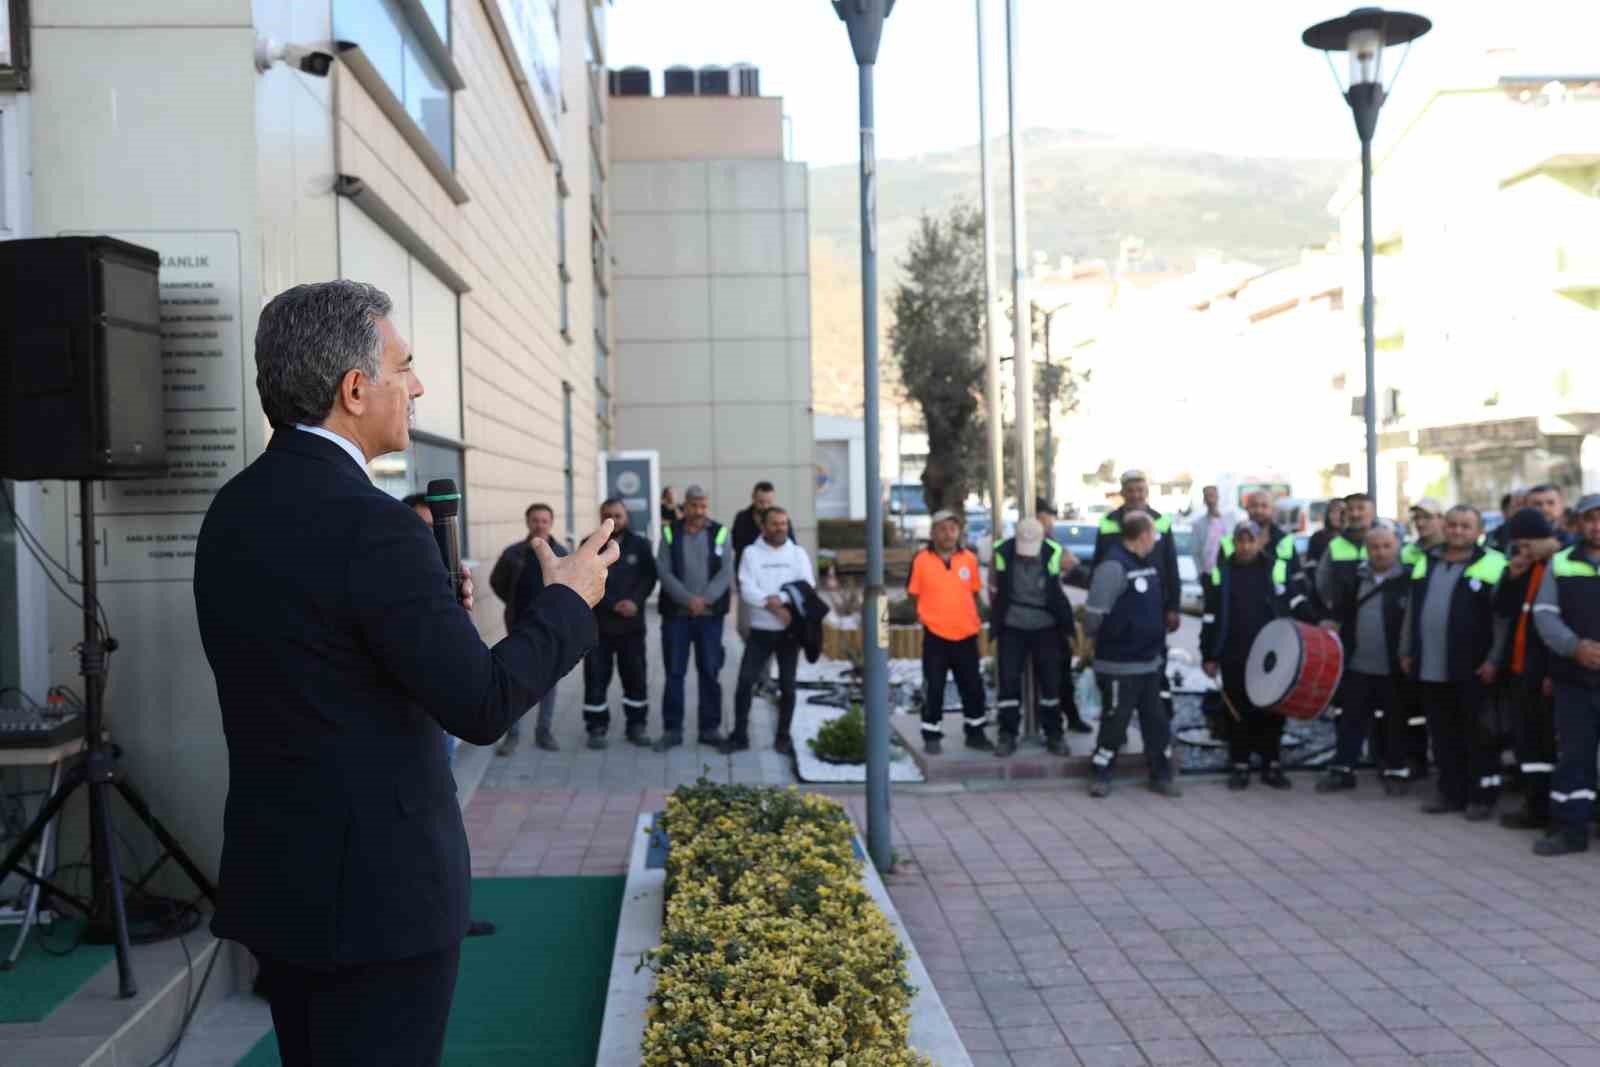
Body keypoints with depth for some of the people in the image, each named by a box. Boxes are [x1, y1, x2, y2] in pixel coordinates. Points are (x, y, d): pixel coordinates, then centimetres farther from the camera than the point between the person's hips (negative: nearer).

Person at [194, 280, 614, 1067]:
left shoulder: (233, 509, 6)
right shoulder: (369, 524, -21)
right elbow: (481, 704, -20)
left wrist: (432, 608, 14)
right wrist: (569, 602, -6)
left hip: (275, 876, 9)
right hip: (374, 889, -9)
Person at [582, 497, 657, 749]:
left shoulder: (640, 545, 5)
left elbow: (649, 577, 2)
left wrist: (635, 601, -15)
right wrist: (612, 605, -16)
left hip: (631, 624, 1)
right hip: (597, 624, -1)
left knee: (636, 676, 7)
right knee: (596, 678, 2)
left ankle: (637, 725, 19)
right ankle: (597, 727, 12)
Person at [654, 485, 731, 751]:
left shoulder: (720, 533, 3)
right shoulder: (670, 533, 3)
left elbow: (726, 572, -4)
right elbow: (664, 572, -5)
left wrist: (705, 599, -17)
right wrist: (689, 599, -16)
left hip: (710, 614, 0)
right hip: (676, 613, 0)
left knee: (710, 672, 5)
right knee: (674, 673, 3)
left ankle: (710, 728, 14)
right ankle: (671, 729, 10)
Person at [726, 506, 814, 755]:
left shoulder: (798, 553, 6)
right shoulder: (751, 553, 1)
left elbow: (808, 587, -5)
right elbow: (747, 590, -10)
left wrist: (780, 599, -18)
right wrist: (773, 606, -21)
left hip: (790, 629, 1)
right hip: (761, 629, -1)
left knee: (787, 685, 7)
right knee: (745, 681, -5)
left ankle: (783, 737, 17)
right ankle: (739, 735, 5)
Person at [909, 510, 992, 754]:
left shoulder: (970, 558, 1)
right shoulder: (921, 559, -8)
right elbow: (913, 594, 2)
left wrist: (968, 617, 7)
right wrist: (930, 615, 2)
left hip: (966, 634, 3)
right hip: (935, 635, -3)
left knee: (973, 687, 11)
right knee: (933, 689, 3)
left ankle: (975, 733, 25)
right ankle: (932, 737, 14)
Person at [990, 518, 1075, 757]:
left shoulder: (1055, 554, -14)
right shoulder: (1002, 553, -14)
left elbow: (1061, 591, 4)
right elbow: (994, 590, 3)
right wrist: (996, 620, 10)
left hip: (1046, 627, 0)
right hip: (1012, 627, 0)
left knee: (1050, 681, 7)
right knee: (1009, 681, 2)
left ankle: (1054, 734, 19)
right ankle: (1007, 735, 12)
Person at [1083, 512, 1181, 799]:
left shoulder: (1148, 563, 10)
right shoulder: (1113, 565, -20)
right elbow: (1094, 612, -21)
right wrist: (1101, 639, -4)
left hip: (1150, 661, 8)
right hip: (1120, 664, -8)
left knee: (1157, 720, 12)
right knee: (1114, 720, 1)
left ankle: (1161, 775, 22)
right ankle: (1101, 776, 15)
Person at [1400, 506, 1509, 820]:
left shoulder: (1493, 565, -5)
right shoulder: (1426, 563, 14)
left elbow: (1504, 618, -8)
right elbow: (1411, 612, 18)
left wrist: (1495, 660, -13)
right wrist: (1406, 652, 14)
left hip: (1471, 670, -6)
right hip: (1430, 669, 6)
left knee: (1478, 736, 2)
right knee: (1443, 735, 12)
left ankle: (1483, 795, 11)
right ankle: (1451, 792, 21)